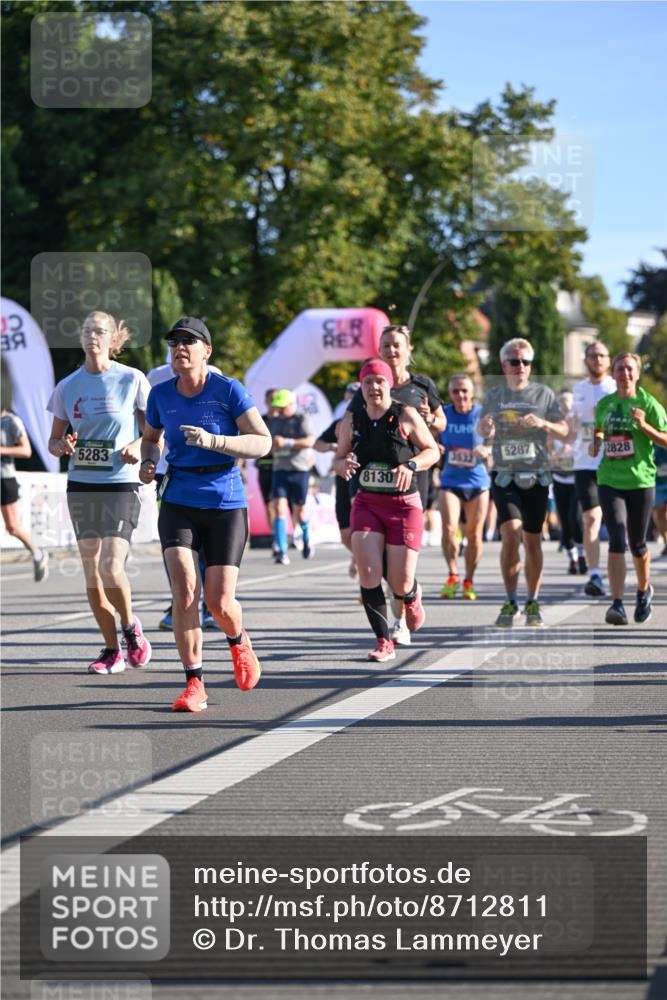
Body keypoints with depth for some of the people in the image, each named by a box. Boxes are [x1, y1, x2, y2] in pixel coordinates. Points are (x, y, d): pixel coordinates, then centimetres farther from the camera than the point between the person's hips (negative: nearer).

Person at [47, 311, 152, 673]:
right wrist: (63, 446, -10)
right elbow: (53, 441, 12)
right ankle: (112, 651, 15)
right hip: (81, 486, 4)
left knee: (112, 568, -16)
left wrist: (139, 446, -15)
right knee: (92, 573, 4)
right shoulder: (67, 387, 5)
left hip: (121, 484, -4)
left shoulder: (132, 380, -3)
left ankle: (130, 627, 13)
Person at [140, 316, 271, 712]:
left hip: (226, 505, -2)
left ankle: (239, 641, 32)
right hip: (179, 504, 2)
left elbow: (263, 442, -12)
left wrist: (212, 441, -24)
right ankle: (194, 685, -7)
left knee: (219, 602, -6)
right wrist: (148, 462, 1)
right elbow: (151, 437, 23)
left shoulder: (229, 390, -8)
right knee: (185, 590, -16)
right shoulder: (161, 395, 3)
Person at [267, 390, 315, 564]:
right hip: (280, 470, 4)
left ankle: (306, 539, 37)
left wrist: (287, 442, -27)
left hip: (299, 470, -4)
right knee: (279, 508, -11)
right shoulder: (273, 422, 13)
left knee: (299, 511, 5)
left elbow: (310, 441, -19)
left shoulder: (302, 419, -5)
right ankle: (282, 552, -14)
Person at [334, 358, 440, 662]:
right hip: (366, 503, 3)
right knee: (368, 574, -14)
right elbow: (338, 459, 14)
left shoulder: (406, 416, -6)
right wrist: (343, 464, -11)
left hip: (404, 504, -3)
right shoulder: (352, 420, 4)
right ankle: (384, 642, -3)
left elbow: (433, 451, 1)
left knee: (400, 585, -2)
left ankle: (412, 597, 38)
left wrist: (410, 465, -19)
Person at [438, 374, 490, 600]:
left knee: (474, 534, 4)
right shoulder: (443, 414, -1)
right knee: (448, 528, -17)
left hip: (477, 481, 0)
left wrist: (487, 451, -21)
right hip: (450, 481, 0)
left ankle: (469, 581, 21)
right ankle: (453, 575, 2)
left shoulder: (483, 414, -4)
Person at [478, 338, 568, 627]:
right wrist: (485, 427, -5)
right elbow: (483, 431, 19)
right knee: (510, 535, -17)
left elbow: (564, 430, 5)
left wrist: (543, 423, -15)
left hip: (536, 476, 0)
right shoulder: (494, 396, 8)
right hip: (505, 476, 0)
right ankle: (510, 602, -7)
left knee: (532, 541, 5)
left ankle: (533, 603, 18)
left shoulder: (544, 394, 4)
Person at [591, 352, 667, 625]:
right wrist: (596, 441, 2)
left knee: (637, 544, 10)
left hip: (641, 481, -1)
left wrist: (644, 426, -19)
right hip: (610, 482, 1)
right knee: (617, 541, -14)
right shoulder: (604, 404, 7)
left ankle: (644, 591, 37)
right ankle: (617, 603, -19)